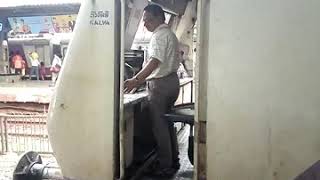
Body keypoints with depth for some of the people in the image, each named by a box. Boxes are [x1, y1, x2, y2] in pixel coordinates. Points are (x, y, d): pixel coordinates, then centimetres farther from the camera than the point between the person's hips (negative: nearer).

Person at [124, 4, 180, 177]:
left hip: (160, 84, -10)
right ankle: (173, 160, 27)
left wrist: (136, 80, -35)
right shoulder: (170, 33, 19)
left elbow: (155, 61, -27)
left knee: (160, 126, -3)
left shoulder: (160, 35, -12)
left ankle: (165, 166, 6)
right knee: (168, 124, 17)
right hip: (172, 80, 10)